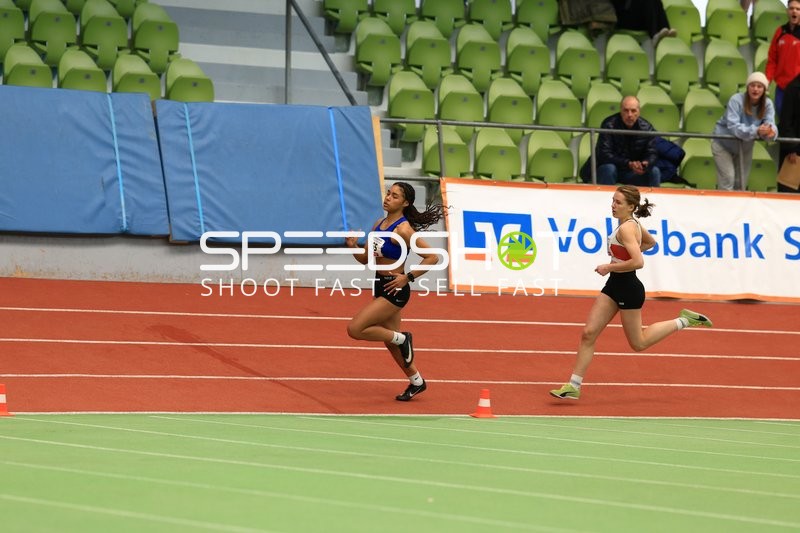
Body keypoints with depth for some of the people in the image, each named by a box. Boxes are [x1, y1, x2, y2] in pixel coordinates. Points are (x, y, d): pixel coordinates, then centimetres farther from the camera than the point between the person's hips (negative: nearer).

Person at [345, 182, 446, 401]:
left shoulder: (403, 229, -19)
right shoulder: (379, 224, 6)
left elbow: (432, 257, -21)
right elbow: (366, 259, 11)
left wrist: (408, 277, -21)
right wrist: (353, 247, -8)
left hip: (394, 290, -9)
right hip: (380, 286, 9)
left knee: (355, 329, -14)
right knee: (390, 340, 19)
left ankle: (402, 338, 4)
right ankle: (416, 381, 37)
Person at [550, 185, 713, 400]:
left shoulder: (626, 229, -22)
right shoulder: (633, 223, 6)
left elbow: (638, 262, -32)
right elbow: (650, 242, 24)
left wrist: (609, 267, -22)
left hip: (628, 288, -9)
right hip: (614, 286, 9)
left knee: (638, 343, 8)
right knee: (588, 333, 2)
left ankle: (683, 321, 19)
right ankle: (573, 386, 4)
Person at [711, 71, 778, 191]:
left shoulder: (767, 104, -16)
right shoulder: (736, 100, -29)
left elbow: (770, 123, -28)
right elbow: (733, 126, -40)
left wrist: (771, 131, -55)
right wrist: (756, 131, -55)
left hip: (745, 146, 5)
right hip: (723, 143, -5)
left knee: (742, 181, 13)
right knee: (728, 177, -16)